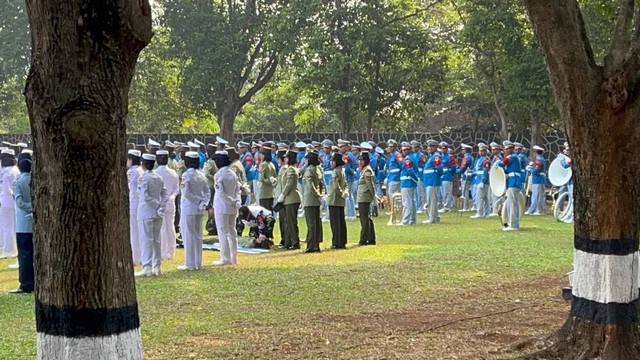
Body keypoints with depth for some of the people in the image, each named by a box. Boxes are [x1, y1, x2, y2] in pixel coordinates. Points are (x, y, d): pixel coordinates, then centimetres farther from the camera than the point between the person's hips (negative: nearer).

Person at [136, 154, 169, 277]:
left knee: (146, 240, -2)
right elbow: (165, 195, 3)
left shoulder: (143, 178, -12)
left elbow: (145, 197, -19)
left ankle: (147, 268, -3)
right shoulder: (159, 178, 8)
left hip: (146, 212, -6)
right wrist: (161, 208, -3)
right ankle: (156, 266, 14)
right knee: (156, 239, 11)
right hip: (157, 214, 6)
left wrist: (157, 205, -8)